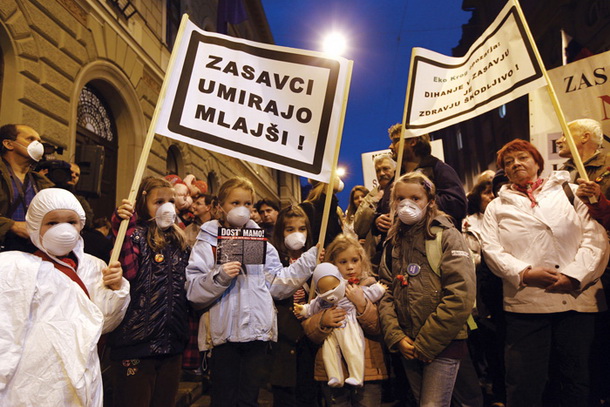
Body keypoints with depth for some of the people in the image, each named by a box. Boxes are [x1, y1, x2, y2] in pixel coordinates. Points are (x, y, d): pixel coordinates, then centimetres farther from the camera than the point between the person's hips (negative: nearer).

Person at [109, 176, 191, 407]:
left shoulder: (179, 241, 12)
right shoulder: (136, 235, -5)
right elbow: (128, 271, -25)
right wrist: (124, 228, -30)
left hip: (172, 343, 6)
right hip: (137, 342, -6)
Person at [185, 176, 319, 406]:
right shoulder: (208, 242, 3)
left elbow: (277, 284, 5)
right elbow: (193, 291, -6)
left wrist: (309, 260, 2)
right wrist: (219, 276, -22)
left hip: (258, 331, 3)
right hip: (225, 333, -2)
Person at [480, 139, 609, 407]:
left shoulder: (570, 192, 12)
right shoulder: (497, 207, 13)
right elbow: (491, 249, 2)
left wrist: (574, 275, -11)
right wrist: (524, 273, -14)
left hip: (577, 297, 1)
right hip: (525, 302, -1)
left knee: (576, 380, 12)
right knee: (523, 384, 1)